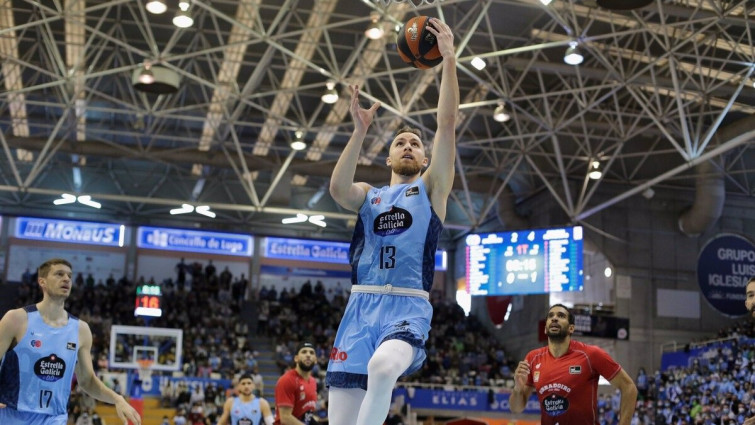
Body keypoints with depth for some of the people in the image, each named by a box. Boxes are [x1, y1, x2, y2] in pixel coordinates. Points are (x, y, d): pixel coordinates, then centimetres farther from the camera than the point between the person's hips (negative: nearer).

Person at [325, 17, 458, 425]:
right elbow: (338, 188, -5)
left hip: (408, 308, -3)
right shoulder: (368, 195, 20)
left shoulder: (431, 189, 14)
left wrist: (448, 59, -4)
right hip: (360, 307, 3)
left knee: (382, 367, -37)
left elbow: (447, 124, 2)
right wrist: (360, 130, -12)